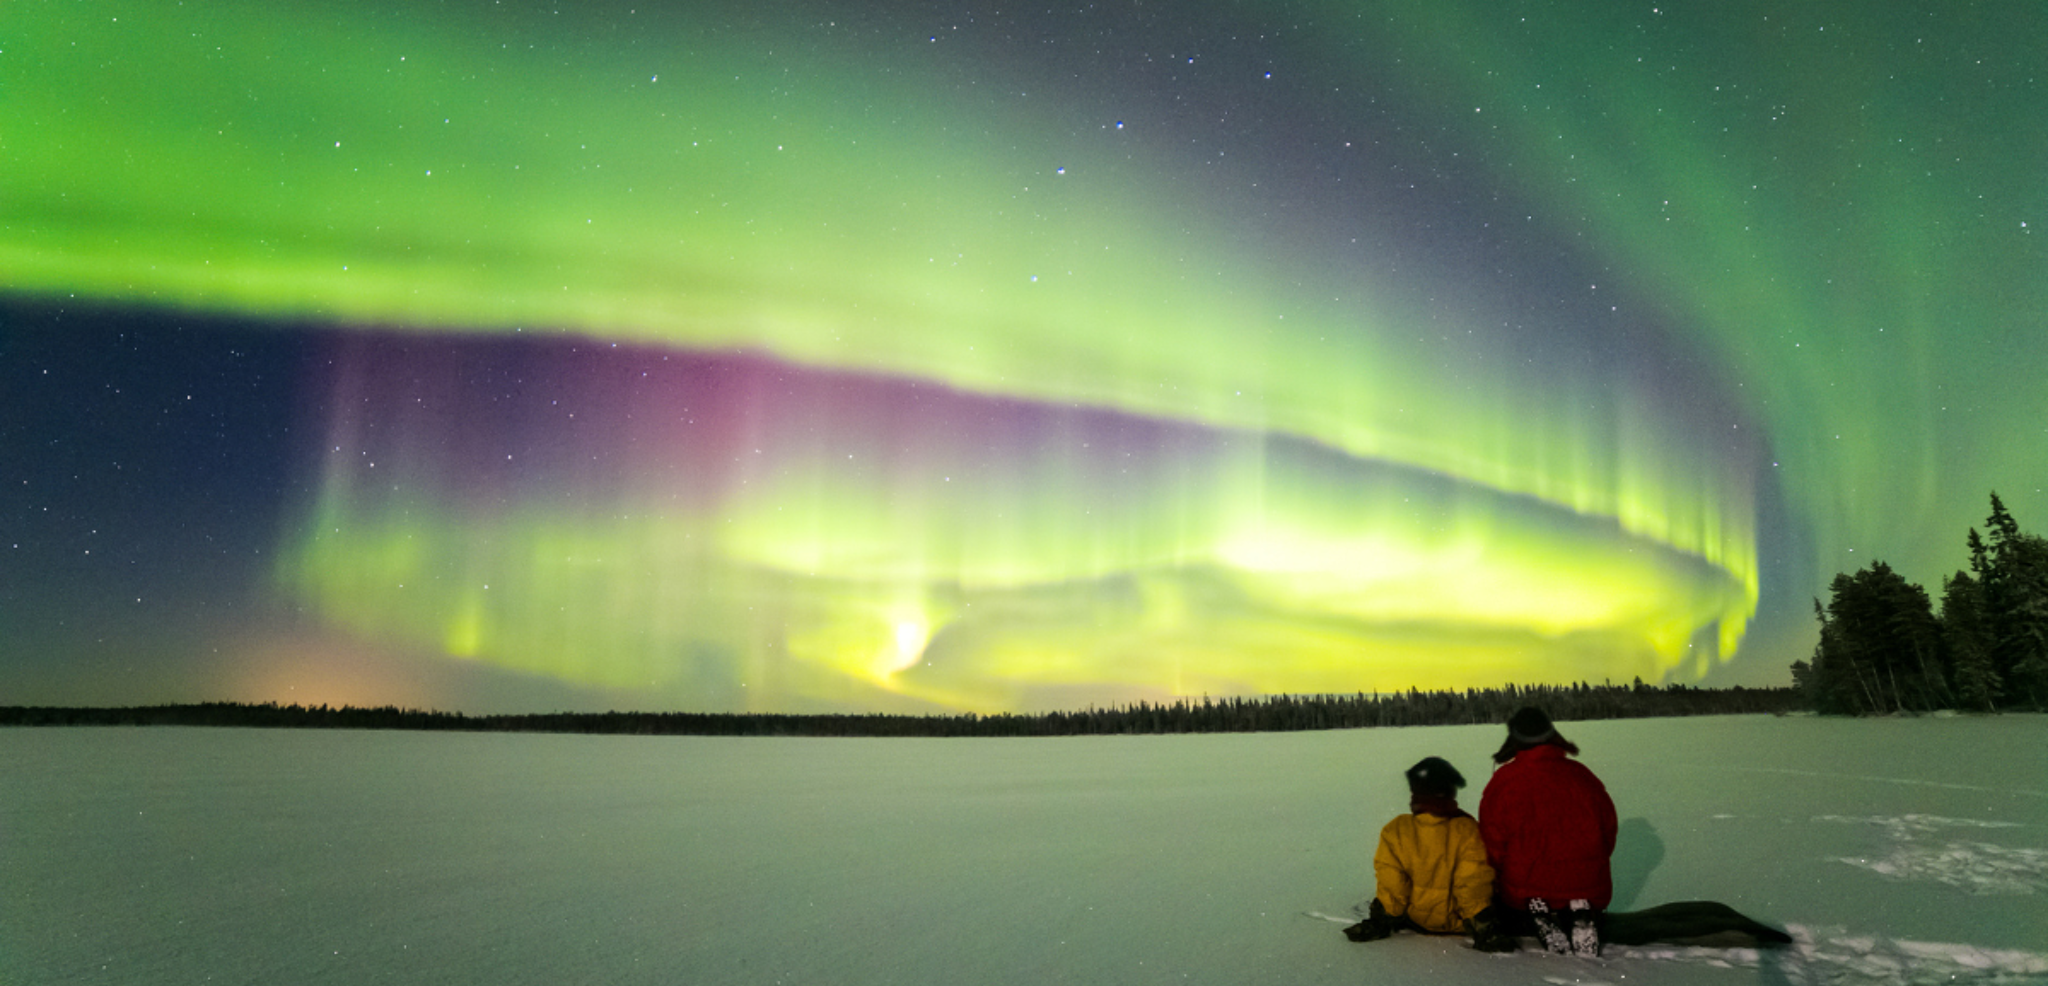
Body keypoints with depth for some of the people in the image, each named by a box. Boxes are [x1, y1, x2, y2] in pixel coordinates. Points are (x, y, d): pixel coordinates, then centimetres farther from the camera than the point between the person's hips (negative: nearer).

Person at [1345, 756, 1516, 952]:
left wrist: (1380, 921, 4)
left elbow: (1390, 883, -8)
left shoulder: (1396, 830, -12)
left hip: (1414, 919, 3)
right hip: (1456, 923, -2)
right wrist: (1482, 925, -3)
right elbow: (1474, 881, -13)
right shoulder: (1466, 830, -15)